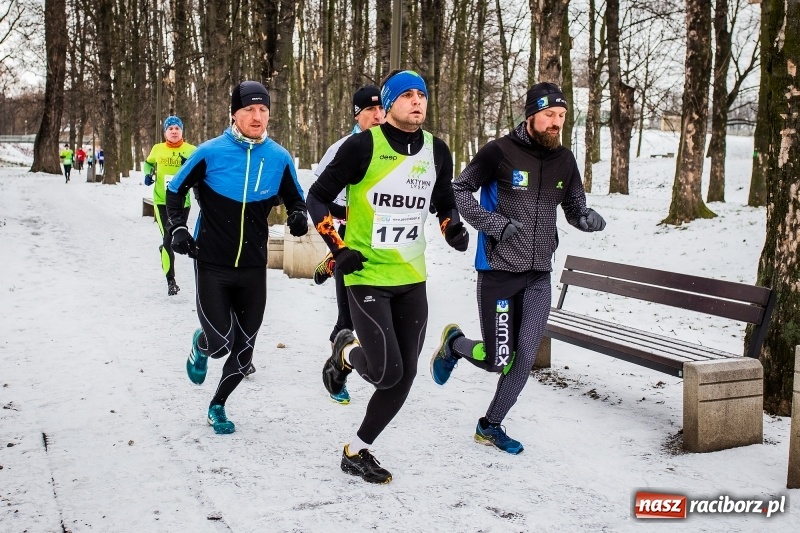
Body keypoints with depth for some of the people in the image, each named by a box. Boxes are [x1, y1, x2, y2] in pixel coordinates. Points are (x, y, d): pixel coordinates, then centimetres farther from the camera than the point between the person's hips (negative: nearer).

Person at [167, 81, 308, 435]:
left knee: (244, 349, 8)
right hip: (211, 264, -3)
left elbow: (295, 198, 12)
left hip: (253, 268, 3)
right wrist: (177, 228, -8)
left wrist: (298, 216, -10)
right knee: (220, 344, -9)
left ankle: (218, 404, 33)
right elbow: (175, 190, 4)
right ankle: (201, 345, 29)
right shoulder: (211, 152, -9)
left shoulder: (279, 158, -2)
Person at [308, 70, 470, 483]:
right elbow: (317, 198, -3)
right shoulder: (363, 146, -10)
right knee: (387, 372, -13)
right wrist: (338, 249, -12)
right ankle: (346, 353, 22)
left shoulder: (437, 151, 5)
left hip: (412, 278, 5)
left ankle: (357, 452, 23)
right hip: (367, 276, -5)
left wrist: (453, 229, -1)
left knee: (403, 379, 5)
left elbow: (445, 203, 20)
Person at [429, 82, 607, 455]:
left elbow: (574, 208, 14)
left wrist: (589, 219, -10)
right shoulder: (500, 152, -11)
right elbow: (458, 192, -6)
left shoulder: (565, 161, 5)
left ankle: (490, 426, 23)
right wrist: (494, 224, -17)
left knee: (524, 359, 2)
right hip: (498, 271, -5)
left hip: (538, 276, 5)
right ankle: (453, 343, 32)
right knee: (497, 361, -1)